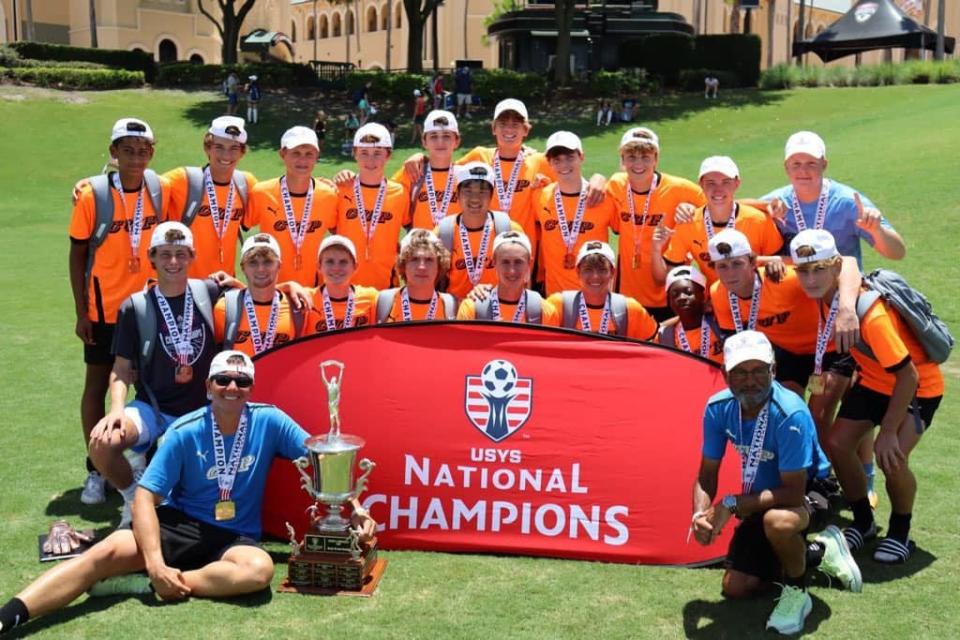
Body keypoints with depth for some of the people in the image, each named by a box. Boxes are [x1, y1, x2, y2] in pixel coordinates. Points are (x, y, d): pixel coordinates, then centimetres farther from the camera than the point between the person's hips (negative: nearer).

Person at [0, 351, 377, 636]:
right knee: (109, 550, -27)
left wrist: (353, 507, -11)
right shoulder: (186, 433, -8)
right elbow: (145, 497, -11)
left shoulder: (268, 421, -6)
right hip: (178, 525, 0)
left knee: (259, 569, -35)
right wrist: (155, 564, -24)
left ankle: (143, 586, -29)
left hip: (235, 536, 0)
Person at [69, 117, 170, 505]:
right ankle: (95, 471, 15)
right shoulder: (92, 194, -11)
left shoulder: (161, 189, -3)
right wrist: (81, 312, -8)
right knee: (97, 385, 5)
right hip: (104, 310, -2)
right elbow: (77, 254, -6)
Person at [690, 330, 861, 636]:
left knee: (777, 521, -42)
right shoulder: (718, 408, -17)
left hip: (806, 495, -6)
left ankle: (796, 593, -10)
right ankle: (818, 554, 26)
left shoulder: (790, 414, -34)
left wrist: (732, 504, -33)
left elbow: (793, 492, -32)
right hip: (760, 501, 6)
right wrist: (700, 514, -26)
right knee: (735, 588, 7)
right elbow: (706, 476, -6)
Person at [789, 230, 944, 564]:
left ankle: (900, 533, 5)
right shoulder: (824, 296, -15)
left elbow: (908, 375, -30)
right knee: (837, 443, -3)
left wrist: (887, 431, -26)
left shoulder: (871, 314, -36)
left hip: (918, 386, -7)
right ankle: (863, 523, 18)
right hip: (874, 380, 7)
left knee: (891, 458, -22)